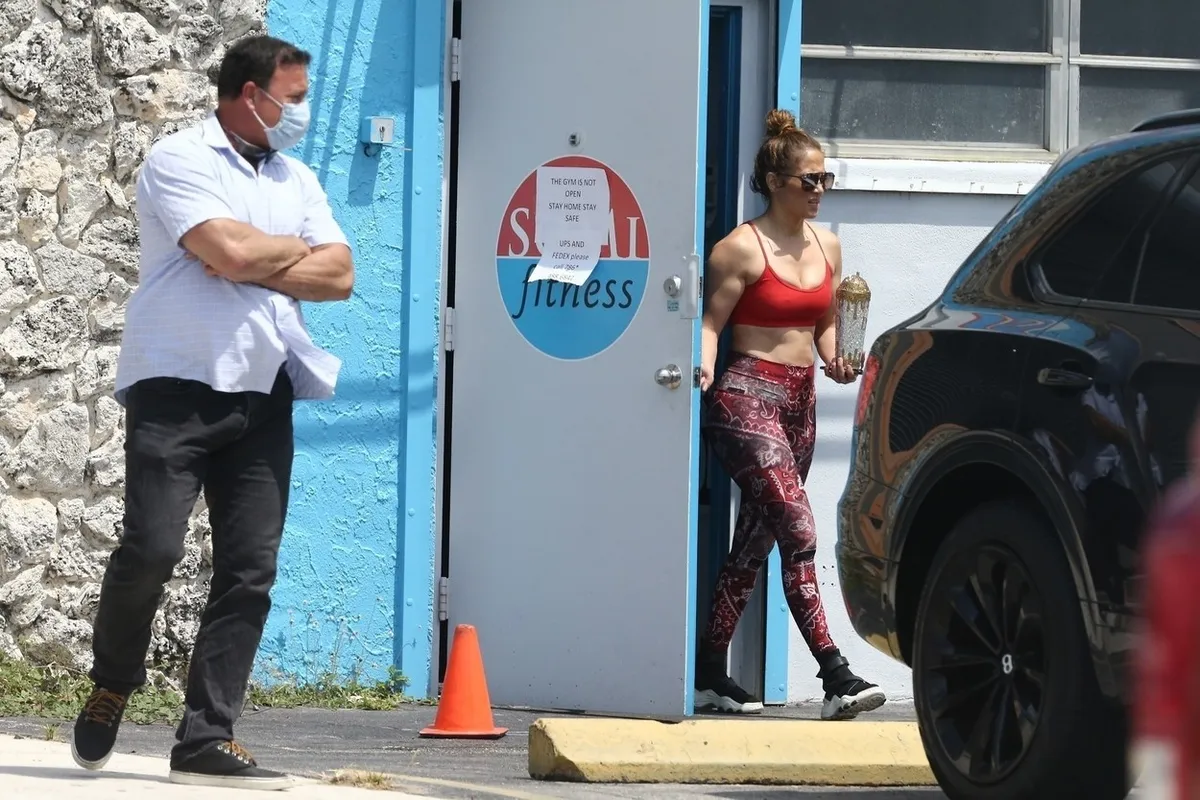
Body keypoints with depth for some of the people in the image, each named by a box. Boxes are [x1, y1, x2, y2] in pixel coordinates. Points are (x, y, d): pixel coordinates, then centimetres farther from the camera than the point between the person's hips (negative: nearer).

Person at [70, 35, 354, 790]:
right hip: (178, 385, -6)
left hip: (263, 396, 6)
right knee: (152, 546, -14)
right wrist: (296, 250, 1)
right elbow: (230, 251, -18)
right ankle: (112, 686, 13)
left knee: (250, 570, -3)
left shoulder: (298, 181, 17)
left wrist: (255, 263, -8)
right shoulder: (180, 160, -3)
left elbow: (339, 276, 5)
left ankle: (208, 740, -2)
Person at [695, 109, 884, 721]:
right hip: (748, 395, -8)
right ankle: (835, 676, -23)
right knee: (798, 531, -17)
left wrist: (834, 360, 3)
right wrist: (704, 370, -25)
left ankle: (710, 674, 17)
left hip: (800, 400, 8)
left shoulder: (827, 247, 15)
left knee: (754, 542, 10)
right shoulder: (742, 248, -7)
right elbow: (711, 322, -7)